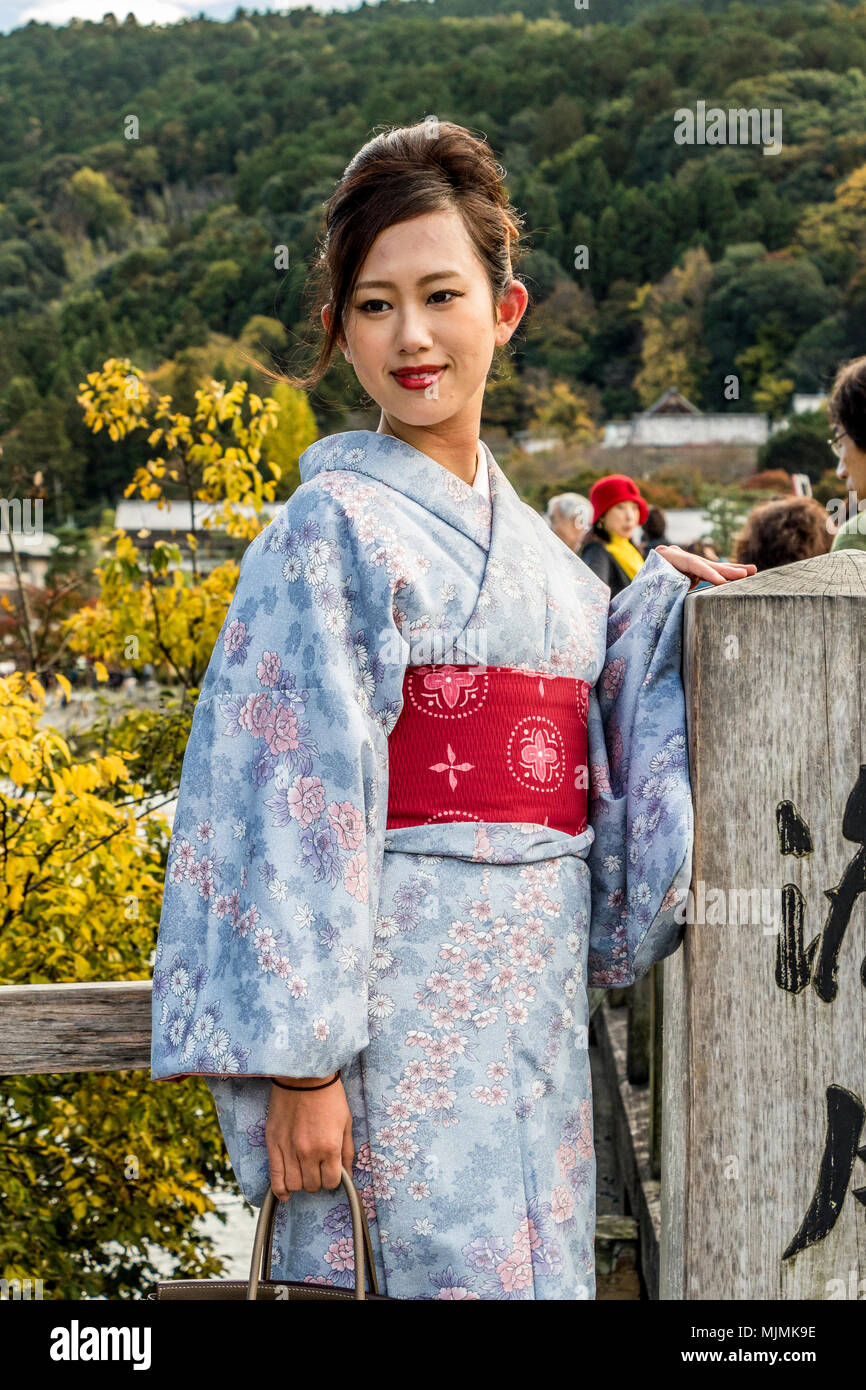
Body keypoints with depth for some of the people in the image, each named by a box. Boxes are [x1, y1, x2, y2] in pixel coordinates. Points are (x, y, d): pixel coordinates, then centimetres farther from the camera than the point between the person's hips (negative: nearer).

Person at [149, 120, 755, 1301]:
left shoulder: (533, 545, 14)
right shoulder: (332, 529, -7)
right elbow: (291, 803, -12)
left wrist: (661, 604, 9)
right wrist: (298, 1059, -17)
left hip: (536, 1012, 7)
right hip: (401, 1008, -7)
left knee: (546, 1271, 10)